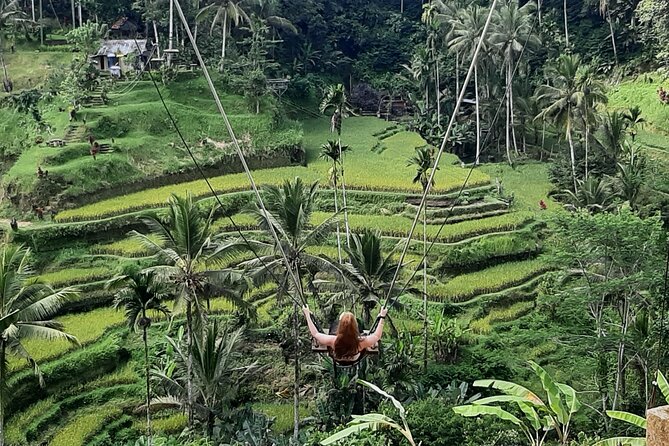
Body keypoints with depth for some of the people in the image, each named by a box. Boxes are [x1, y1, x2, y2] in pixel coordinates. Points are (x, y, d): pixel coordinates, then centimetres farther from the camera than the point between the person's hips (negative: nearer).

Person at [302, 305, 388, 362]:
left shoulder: (332, 341, -42)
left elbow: (314, 333, -22)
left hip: (337, 360, 0)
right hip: (356, 361, 0)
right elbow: (377, 336, -20)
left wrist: (307, 315, -13)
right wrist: (382, 317, -10)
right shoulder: (362, 342, -42)